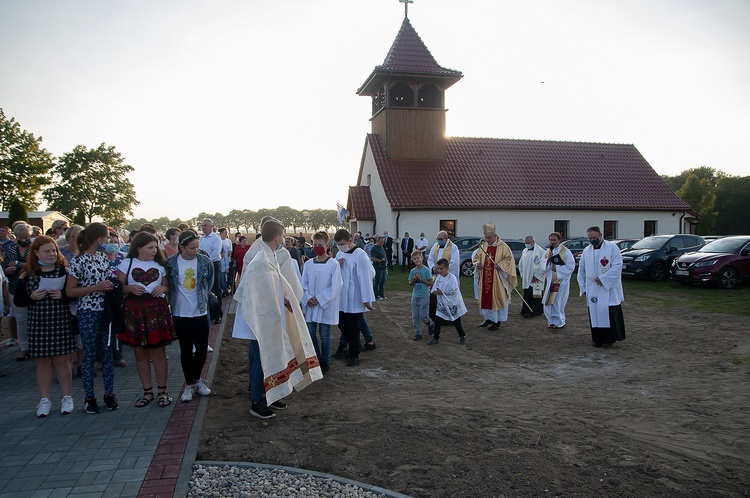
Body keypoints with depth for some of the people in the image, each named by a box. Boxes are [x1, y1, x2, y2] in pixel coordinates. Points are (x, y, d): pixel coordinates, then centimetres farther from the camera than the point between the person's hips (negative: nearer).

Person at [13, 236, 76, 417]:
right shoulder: (27, 274, 1)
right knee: (42, 362, 9)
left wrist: (62, 295, -16)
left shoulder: (63, 270, -1)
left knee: (62, 361, 6)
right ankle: (44, 400, 20)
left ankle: (67, 398, 18)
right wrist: (32, 297, -13)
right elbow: (18, 300, 5)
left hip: (61, 322, -1)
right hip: (38, 323, 1)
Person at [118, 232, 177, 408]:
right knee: (140, 353, 6)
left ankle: (162, 391, 11)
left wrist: (163, 288, -6)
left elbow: (167, 286, 15)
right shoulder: (127, 263, 4)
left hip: (157, 309, 0)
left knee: (158, 352, 1)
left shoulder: (160, 265, 10)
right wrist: (130, 288, -16)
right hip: (134, 310, 0)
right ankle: (147, 392, 18)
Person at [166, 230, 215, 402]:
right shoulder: (170, 263, -9)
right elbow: (167, 286, 7)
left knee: (202, 349, 6)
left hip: (201, 313, 1)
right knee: (186, 350, 9)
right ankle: (189, 384, 23)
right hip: (180, 314, -1)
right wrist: (173, 301, 7)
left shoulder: (205, 262, -5)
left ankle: (196, 379, 30)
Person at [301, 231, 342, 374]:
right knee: (311, 333, 8)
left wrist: (319, 299, -14)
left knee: (324, 334, 3)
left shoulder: (334, 264, -8)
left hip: (326, 304, -4)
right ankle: (316, 359, 26)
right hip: (310, 305, 4)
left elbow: (335, 286, -11)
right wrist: (308, 298, -11)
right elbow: (304, 284, 6)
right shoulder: (308, 264, 3)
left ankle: (325, 362, 18)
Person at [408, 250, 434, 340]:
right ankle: (418, 333, 17)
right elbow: (410, 284, 11)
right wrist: (414, 280, -10)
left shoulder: (426, 270, -10)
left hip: (424, 296, -5)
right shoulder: (413, 271, 4)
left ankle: (431, 325, 26)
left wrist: (420, 279, -18)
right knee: (415, 316, 5)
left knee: (423, 316, -3)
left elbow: (430, 283, -11)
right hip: (415, 296, 5)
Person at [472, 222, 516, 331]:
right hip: (485, 278, 5)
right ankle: (488, 318, 25)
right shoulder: (483, 246, 10)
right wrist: (477, 264, -3)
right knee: (485, 298, 10)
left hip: (497, 279, -5)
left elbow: (509, 259, -8)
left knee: (497, 298, -1)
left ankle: (497, 321, 8)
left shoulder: (503, 246, -6)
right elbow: (476, 257, 18)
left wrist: (500, 265, -22)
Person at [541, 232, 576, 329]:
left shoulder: (566, 252, -7)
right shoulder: (547, 252, 9)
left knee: (557, 303, -4)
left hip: (562, 281, -5)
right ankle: (552, 322, 19)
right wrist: (548, 259, -12)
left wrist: (557, 268, -16)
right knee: (548, 303, 6)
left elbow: (571, 266, -11)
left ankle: (559, 322, 10)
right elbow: (542, 266, 5)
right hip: (551, 281, 5)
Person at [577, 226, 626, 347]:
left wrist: (603, 279, -17)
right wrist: (583, 287, 9)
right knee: (594, 314, 4)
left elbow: (617, 266, -12)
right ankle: (598, 339, 13)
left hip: (609, 289, -4)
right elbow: (581, 270, 15)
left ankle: (610, 338, 9)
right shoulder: (586, 251, 10)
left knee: (610, 314, -3)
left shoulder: (612, 247, -4)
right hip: (593, 290, 4)